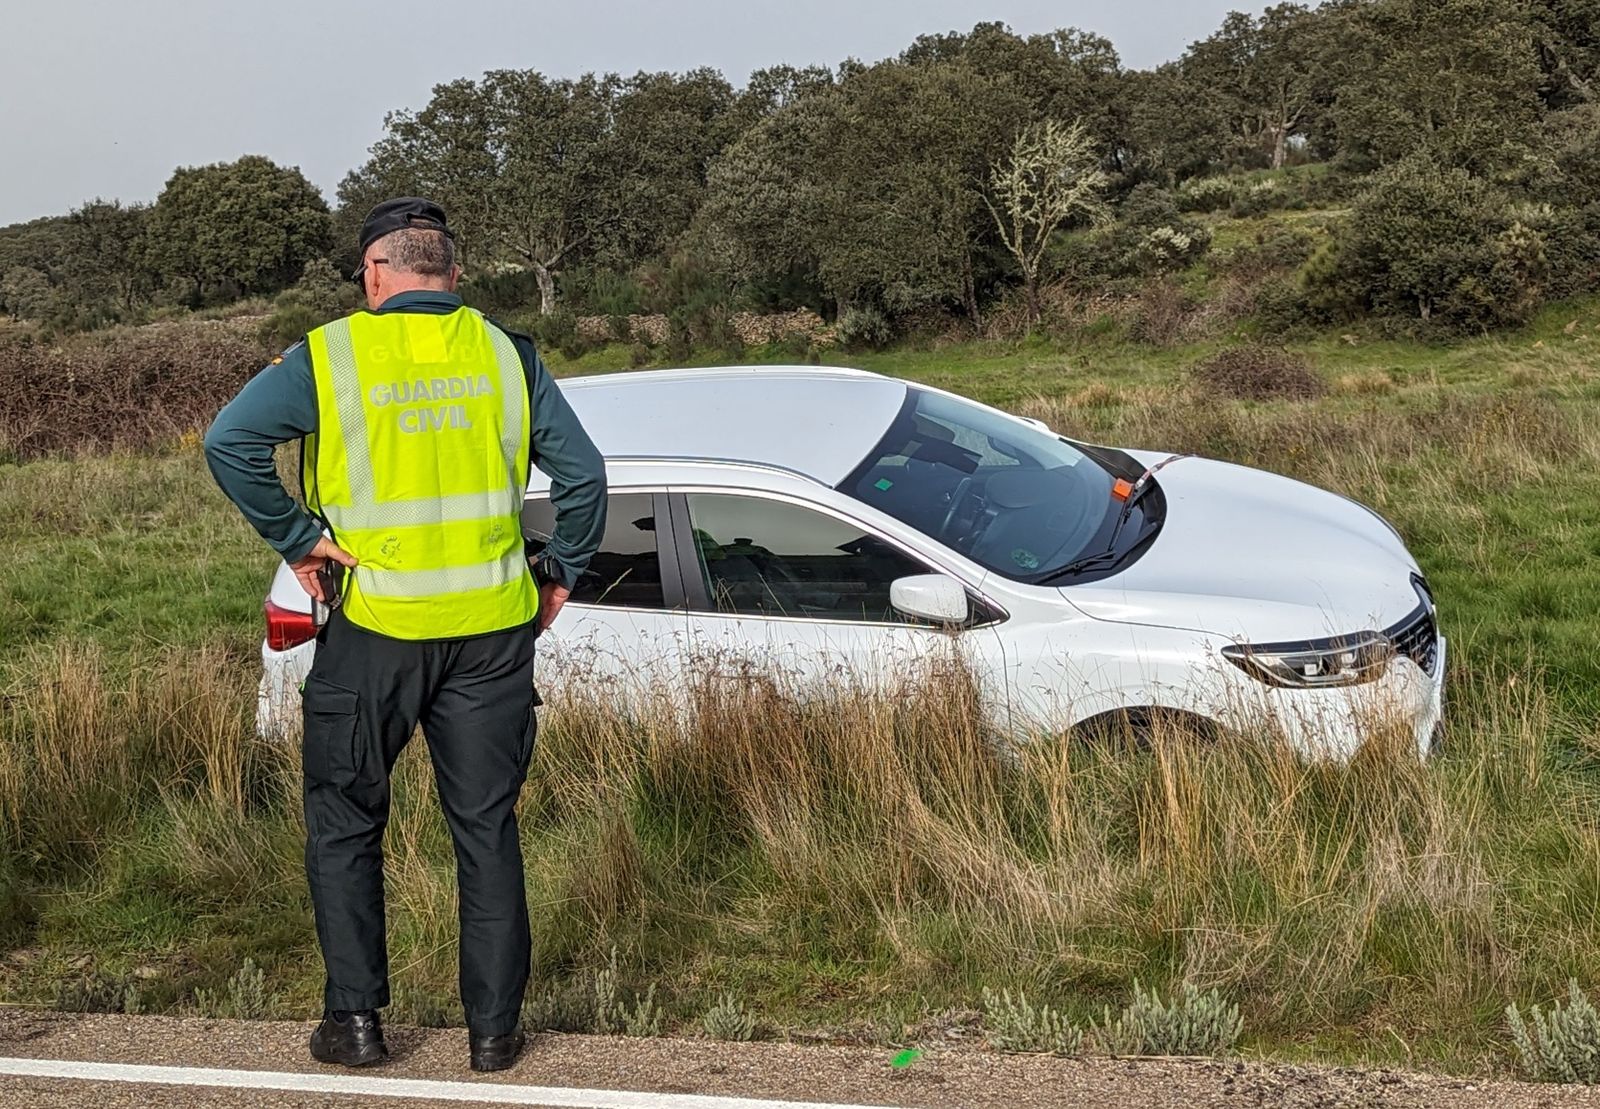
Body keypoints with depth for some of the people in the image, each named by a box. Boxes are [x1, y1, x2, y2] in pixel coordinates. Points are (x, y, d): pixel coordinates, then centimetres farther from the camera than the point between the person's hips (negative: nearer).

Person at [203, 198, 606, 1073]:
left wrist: (295, 539, -7)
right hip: (491, 630, 3)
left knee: (344, 827, 14)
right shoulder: (506, 356, 5)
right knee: (486, 829, 11)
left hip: (375, 628, -2)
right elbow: (581, 470, 1)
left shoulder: (329, 356, -3)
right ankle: (493, 1028, 15)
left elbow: (230, 442, -14)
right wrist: (562, 572, 11)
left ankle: (354, 1019, 15)